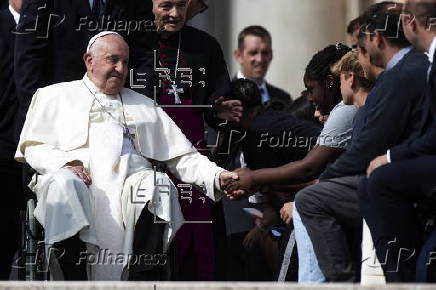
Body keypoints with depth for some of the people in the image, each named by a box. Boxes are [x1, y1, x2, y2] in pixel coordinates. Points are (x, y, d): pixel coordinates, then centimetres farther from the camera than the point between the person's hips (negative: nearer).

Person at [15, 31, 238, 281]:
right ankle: (73, 279, -42)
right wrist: (66, 164, -8)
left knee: (158, 185, -32)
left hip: (131, 178, 2)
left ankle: (143, 277, -39)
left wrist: (217, 176, 4)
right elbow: (33, 147, 13)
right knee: (63, 185, -38)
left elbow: (183, 156, 22)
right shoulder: (56, 96, 24)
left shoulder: (144, 106, 31)